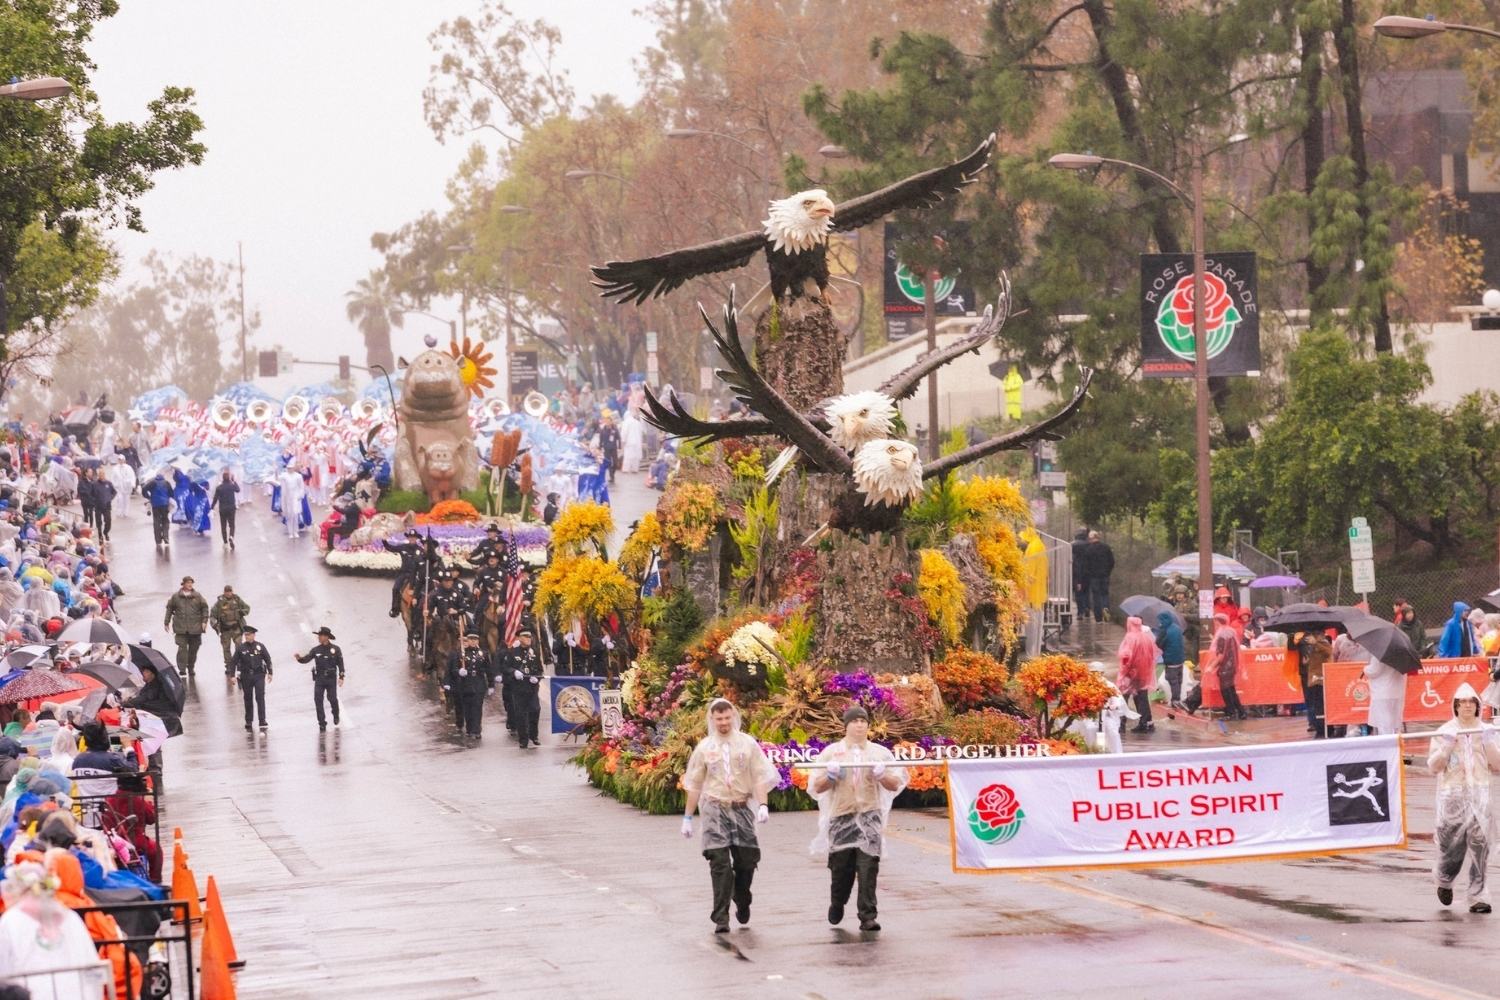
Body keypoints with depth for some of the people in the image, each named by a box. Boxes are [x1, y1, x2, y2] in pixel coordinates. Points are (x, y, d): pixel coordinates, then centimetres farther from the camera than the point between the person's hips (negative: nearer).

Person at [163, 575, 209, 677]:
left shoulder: (197, 596, 4)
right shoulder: (176, 596, 4)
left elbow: (205, 608, 9)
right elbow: (169, 609, 12)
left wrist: (204, 621, 0)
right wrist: (167, 622, 12)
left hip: (195, 628, 2)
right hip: (181, 628, -2)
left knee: (193, 649, 9)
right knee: (182, 649, -11)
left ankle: (191, 668, 25)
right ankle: (182, 670, -8)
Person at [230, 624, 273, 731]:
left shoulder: (260, 647, -1)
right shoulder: (241, 648, -2)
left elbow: (268, 660, 7)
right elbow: (233, 662, 1)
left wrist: (270, 673, 6)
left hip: (259, 675, -1)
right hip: (246, 676, 1)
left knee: (260, 697, -9)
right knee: (248, 699, 10)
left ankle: (262, 721, -9)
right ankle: (248, 721, 23)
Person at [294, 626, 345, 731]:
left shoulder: (335, 650, -2)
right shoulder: (316, 650, 4)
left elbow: (340, 664, 0)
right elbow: (306, 658, -4)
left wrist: (341, 677, -6)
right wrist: (299, 658, -26)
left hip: (331, 679, -2)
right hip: (319, 679, 2)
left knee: (332, 699, 0)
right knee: (318, 700, -8)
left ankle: (336, 715, 33)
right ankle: (322, 723, -2)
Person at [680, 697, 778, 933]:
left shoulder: (747, 743, 4)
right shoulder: (704, 747, 6)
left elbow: (760, 777, 1)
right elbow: (694, 785, 11)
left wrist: (763, 805, -14)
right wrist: (687, 817, 9)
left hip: (742, 808, 1)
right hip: (715, 808, -1)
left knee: (747, 860, 3)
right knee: (719, 863, -9)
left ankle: (742, 903, 32)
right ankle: (721, 918, -10)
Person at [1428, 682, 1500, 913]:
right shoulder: (1444, 732, 2)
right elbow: (1433, 766, -1)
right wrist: (1447, 747, -14)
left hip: (1479, 795, 1)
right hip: (1452, 795, -1)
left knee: (1480, 845, -8)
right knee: (1451, 844, 4)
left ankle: (1478, 897, -4)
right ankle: (1444, 881, 34)